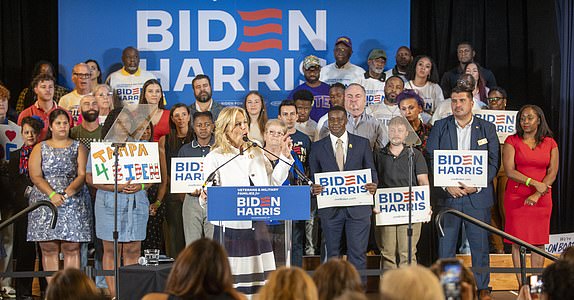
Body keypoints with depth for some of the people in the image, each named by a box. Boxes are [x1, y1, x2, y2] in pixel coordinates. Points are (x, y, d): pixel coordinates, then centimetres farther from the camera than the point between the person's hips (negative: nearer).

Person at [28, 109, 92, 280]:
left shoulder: (78, 148, 11)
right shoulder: (40, 148, 11)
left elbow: (83, 175, 0)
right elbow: (35, 176, 0)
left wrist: (68, 192, -18)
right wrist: (52, 194, -16)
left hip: (74, 203, 0)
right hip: (45, 202, 0)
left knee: (72, 248, -6)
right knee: (49, 249, -3)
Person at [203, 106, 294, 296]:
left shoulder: (257, 154, 14)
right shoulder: (215, 157, 0)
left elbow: (271, 186, 16)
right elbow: (208, 194, -5)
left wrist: (284, 158, 13)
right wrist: (207, 198, -29)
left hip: (256, 227, 4)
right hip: (230, 228, -4)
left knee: (258, 282, 2)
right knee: (230, 284, -5)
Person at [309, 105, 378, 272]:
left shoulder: (362, 143, 7)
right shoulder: (317, 147, 8)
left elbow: (371, 171, 7)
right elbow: (313, 176, 9)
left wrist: (373, 186, -15)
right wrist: (314, 188, -14)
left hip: (357, 207, -1)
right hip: (330, 208, 1)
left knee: (358, 252, -3)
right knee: (332, 254, 7)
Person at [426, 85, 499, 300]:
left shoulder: (487, 128, 7)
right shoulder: (440, 127, 6)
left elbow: (493, 162, 3)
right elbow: (431, 160, 1)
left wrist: (477, 184, -11)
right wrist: (447, 185, -11)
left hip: (478, 195, 0)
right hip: (447, 194, 0)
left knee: (480, 245, 3)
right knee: (445, 244, 2)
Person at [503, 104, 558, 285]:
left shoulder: (550, 143, 7)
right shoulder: (512, 141, 2)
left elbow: (552, 173, 1)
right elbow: (509, 171, -7)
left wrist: (536, 195, -12)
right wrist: (534, 183, -15)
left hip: (541, 199, 1)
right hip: (516, 198, -1)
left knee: (539, 242, 2)